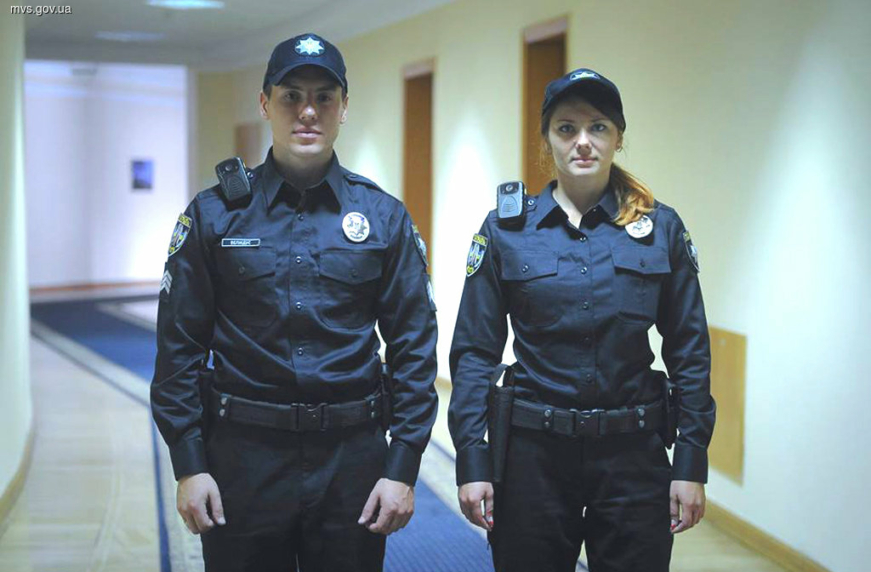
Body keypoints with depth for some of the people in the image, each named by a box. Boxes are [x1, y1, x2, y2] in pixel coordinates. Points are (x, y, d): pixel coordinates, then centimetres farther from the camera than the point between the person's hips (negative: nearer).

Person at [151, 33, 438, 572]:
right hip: (243, 455, -1)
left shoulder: (384, 217, 2)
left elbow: (414, 346, 1)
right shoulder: (215, 214, 0)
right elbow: (180, 345, 1)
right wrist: (189, 465, -5)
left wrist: (403, 468, -4)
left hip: (353, 457, 1)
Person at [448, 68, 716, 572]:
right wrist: (473, 462, -7)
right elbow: (475, 352, 0)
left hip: (635, 453, 1)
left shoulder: (661, 227, 2)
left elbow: (689, 350, 3)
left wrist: (692, 463, -3)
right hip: (532, 453, 0)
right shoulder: (505, 230, 0)